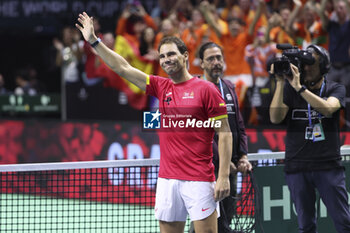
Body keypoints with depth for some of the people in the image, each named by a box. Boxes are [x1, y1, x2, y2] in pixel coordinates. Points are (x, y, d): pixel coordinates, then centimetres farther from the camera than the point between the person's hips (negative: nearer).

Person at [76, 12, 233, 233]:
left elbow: (225, 134, -6)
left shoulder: (206, 89, -5)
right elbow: (124, 68, 14)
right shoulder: (161, 87, 12)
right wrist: (94, 41, 9)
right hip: (167, 179, 6)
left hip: (199, 180, -6)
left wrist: (224, 176, -12)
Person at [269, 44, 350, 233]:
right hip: (297, 166, 1)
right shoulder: (290, 90, 6)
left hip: (329, 166, -1)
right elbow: (275, 118, -8)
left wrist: (299, 88, -23)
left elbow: (328, 108, -18)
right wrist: (280, 83, -14)